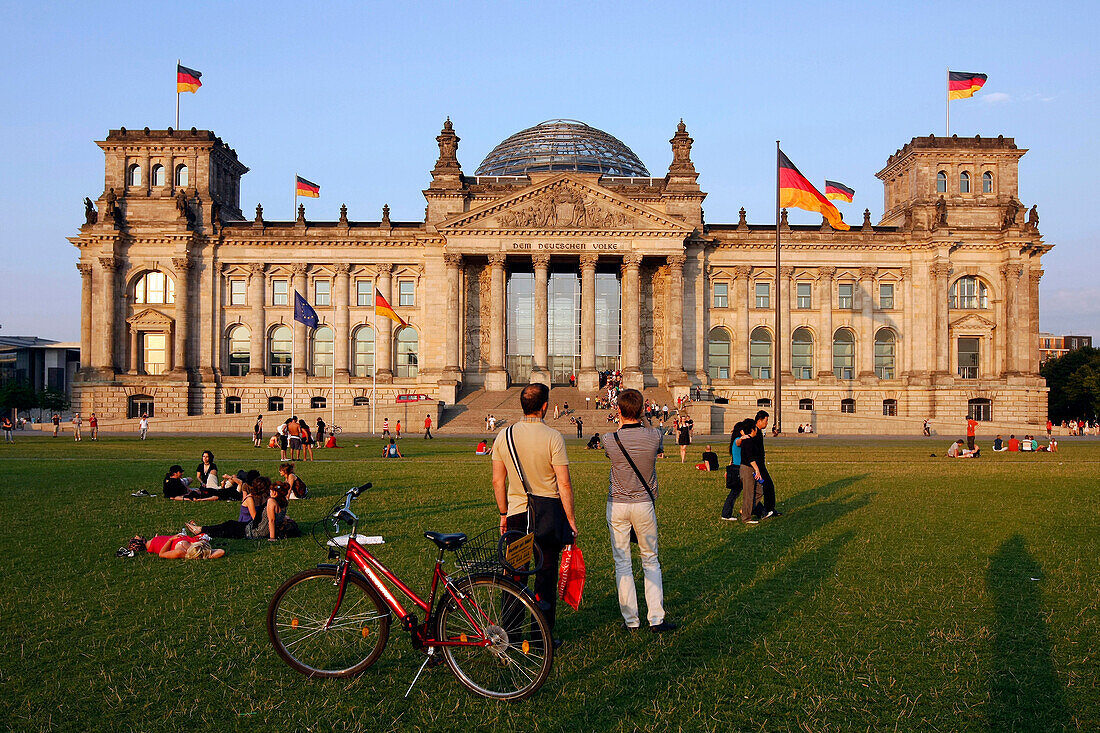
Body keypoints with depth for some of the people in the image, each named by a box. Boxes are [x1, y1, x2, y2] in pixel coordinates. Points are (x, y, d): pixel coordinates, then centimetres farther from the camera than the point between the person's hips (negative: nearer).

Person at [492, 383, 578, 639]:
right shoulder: (553, 437, -11)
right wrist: (571, 520, -4)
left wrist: (504, 514, 16)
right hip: (549, 513, -3)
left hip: (517, 512, 3)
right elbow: (563, 484, -12)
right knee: (546, 574, 6)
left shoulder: (504, 436, 1)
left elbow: (497, 481, 6)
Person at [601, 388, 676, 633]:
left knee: (622, 563, 8)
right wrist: (639, 423, 26)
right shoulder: (654, 436, -10)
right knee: (651, 560, 13)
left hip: (617, 506, -1)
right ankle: (656, 618, 10)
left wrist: (621, 423, 22)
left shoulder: (610, 440, -14)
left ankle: (631, 620, 11)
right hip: (645, 504, 1)